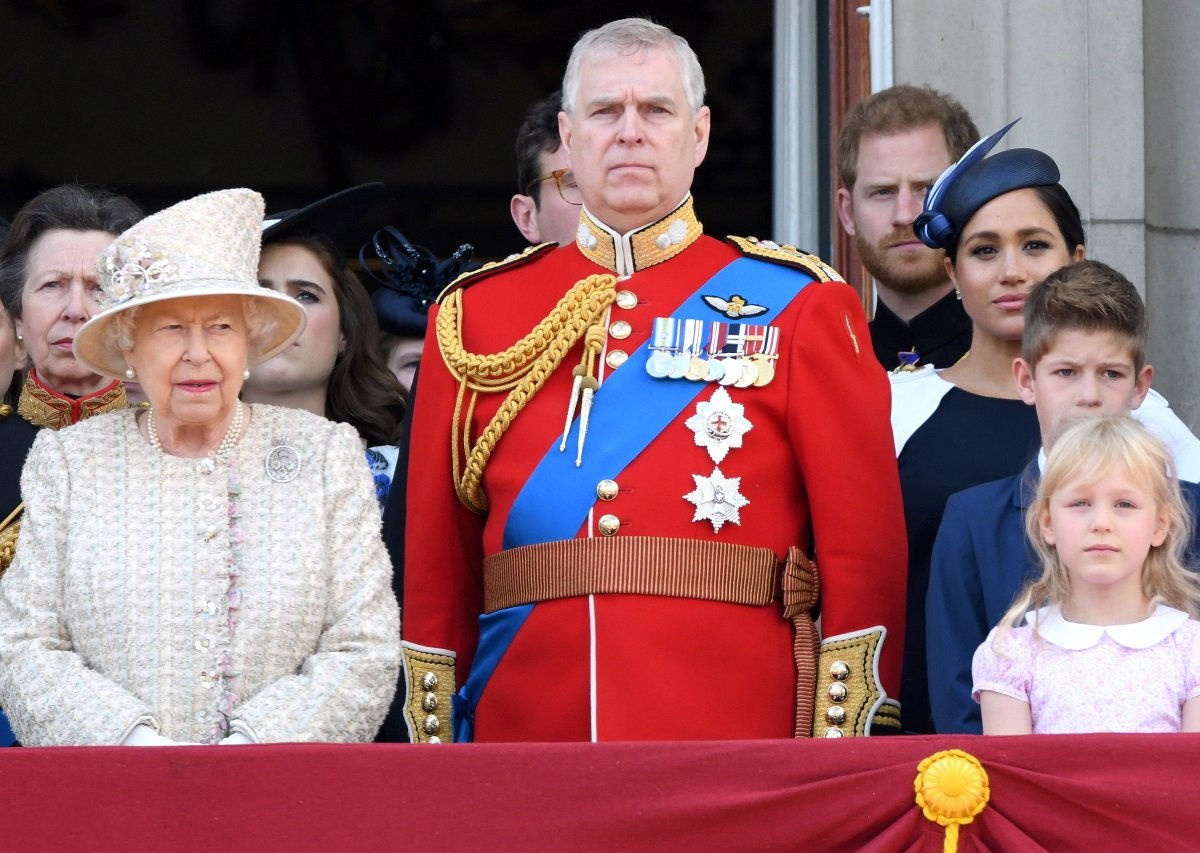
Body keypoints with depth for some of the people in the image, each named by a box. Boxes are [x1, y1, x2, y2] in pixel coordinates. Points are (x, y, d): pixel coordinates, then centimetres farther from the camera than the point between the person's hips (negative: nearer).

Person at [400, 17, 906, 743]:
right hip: (527, 737, 2)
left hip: (738, 739, -2)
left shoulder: (799, 307, 4)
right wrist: (434, 742, 4)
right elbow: (437, 556, 10)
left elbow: (865, 541, 0)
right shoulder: (477, 314, 10)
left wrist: (844, 755, -7)